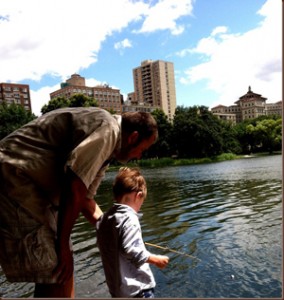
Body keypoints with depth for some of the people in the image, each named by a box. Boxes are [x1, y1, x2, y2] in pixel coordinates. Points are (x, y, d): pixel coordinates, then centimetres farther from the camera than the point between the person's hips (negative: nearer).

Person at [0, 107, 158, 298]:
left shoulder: (107, 147, 16)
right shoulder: (107, 128, -16)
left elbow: (85, 197, 20)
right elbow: (74, 189, -22)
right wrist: (63, 245, -13)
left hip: (32, 191, 11)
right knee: (57, 273, -3)